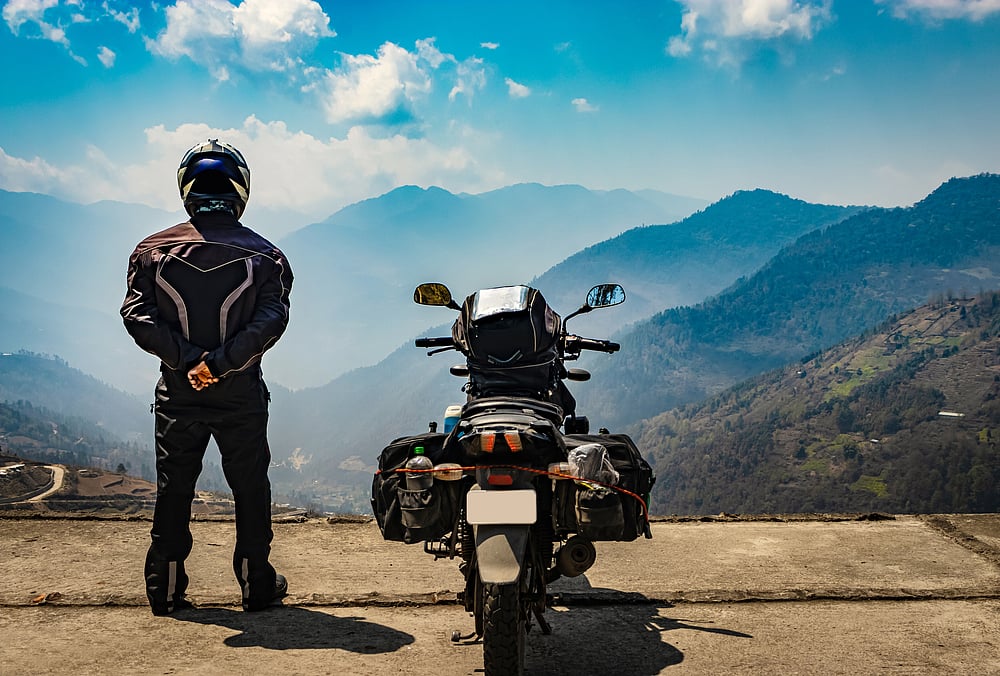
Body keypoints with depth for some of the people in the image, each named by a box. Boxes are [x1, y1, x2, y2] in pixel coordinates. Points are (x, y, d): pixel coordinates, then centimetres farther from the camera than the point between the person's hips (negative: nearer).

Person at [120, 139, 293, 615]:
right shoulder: (264, 255, -2)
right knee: (250, 490, 10)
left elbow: (137, 316, -10)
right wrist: (218, 363, -20)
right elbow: (270, 321, -15)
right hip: (241, 395, -1)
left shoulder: (153, 250, 2)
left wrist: (188, 360, -16)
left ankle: (165, 590, 19)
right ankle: (257, 586, 18)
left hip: (177, 392, 1)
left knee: (173, 490, 12)